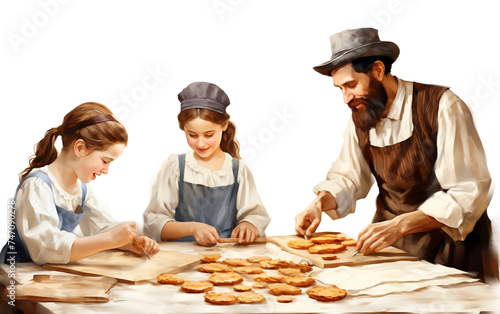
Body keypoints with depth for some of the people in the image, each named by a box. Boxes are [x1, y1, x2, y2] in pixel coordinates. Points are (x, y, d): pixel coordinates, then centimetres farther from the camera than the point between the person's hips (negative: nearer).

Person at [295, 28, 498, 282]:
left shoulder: (442, 107, -15)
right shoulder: (360, 116, 4)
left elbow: (468, 194, -19)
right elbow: (349, 178, 14)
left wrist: (399, 225, -28)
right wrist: (320, 202, -7)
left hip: (449, 244, -5)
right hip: (388, 242, 6)